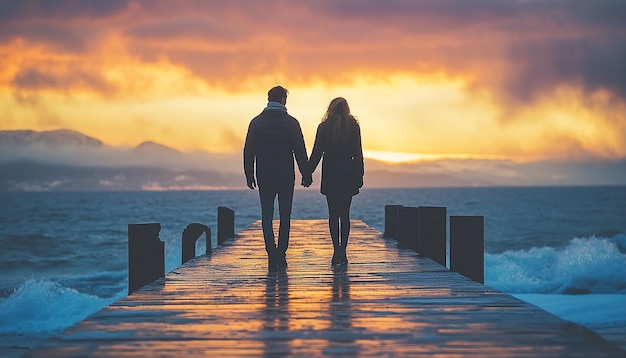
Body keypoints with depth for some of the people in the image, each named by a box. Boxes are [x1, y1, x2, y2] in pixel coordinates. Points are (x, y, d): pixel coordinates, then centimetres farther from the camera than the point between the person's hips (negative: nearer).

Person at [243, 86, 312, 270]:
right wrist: (306, 175, 0)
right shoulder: (291, 122, -4)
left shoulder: (256, 122, 1)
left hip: (264, 178, 1)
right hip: (286, 177, -1)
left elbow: (248, 152, 2)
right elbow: (300, 152, -6)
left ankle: (272, 253, -15)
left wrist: (249, 175, 9)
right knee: (285, 217, 11)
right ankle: (281, 255, 12)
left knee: (267, 216, 4)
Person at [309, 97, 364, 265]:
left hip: (330, 176, -1)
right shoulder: (353, 126, 1)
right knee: (345, 213, 6)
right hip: (348, 175, 1)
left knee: (333, 213, 4)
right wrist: (359, 176, 7)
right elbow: (358, 154, 1)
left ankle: (336, 250, -6)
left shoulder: (324, 127, -1)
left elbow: (316, 152, -1)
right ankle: (342, 250, 0)